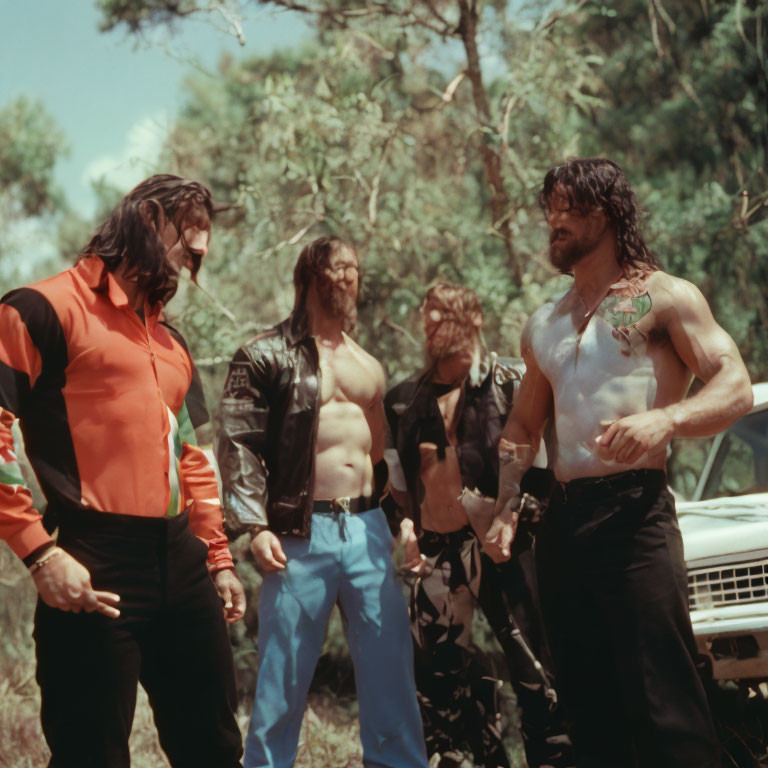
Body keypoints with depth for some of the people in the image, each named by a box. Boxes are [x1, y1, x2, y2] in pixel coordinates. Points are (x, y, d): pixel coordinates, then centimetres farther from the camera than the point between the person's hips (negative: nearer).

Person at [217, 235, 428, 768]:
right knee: (283, 678, 0)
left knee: (390, 671, 3)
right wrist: (257, 526, -15)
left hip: (367, 529, 5)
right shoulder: (267, 355, 0)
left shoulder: (369, 363, 17)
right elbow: (238, 444, -6)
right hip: (300, 534, -5)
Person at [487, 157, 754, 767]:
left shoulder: (663, 297, 2)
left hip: (634, 510, -7)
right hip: (562, 522, 7)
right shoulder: (543, 326, 20)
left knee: (664, 710, -14)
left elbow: (736, 389, -9)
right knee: (590, 708, 10)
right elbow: (522, 428, 27)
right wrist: (507, 508, 12)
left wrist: (664, 420, -28)